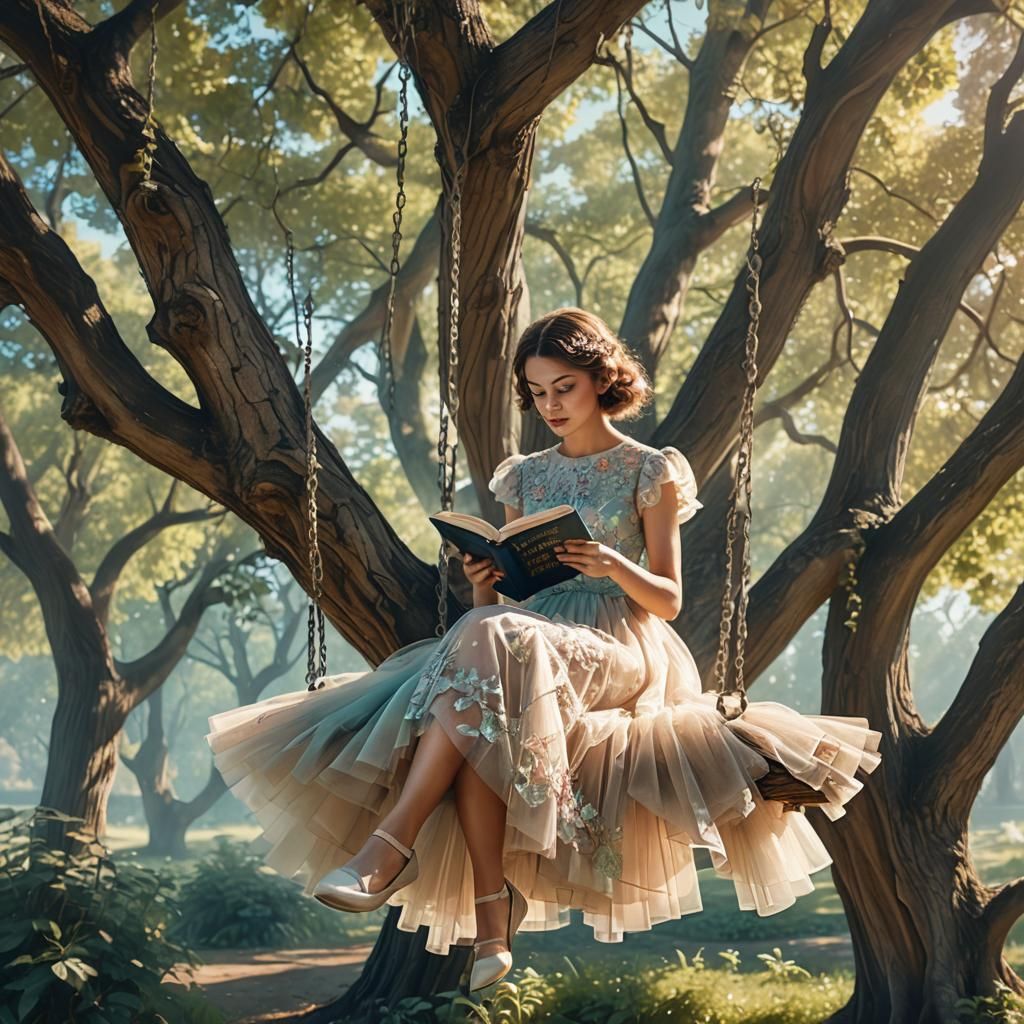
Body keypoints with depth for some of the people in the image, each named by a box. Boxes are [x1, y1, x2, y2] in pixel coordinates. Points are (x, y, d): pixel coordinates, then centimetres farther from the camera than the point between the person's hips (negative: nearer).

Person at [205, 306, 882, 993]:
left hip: (622, 646, -4)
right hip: (530, 633, 5)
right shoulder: (524, 476, 21)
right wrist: (484, 584, -5)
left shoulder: (650, 471, 9)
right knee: (476, 724, -33)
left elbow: (669, 600, 4)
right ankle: (491, 923, -33)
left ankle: (393, 841, -40)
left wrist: (617, 567, -17)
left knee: (484, 650, -36)